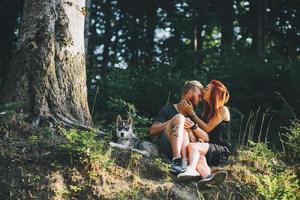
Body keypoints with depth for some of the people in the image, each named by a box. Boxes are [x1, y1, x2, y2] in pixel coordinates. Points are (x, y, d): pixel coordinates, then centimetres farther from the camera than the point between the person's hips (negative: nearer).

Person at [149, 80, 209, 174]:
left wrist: (193, 126, -9)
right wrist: (172, 122, -14)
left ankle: (184, 161, -38)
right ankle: (176, 160, -41)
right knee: (179, 117, -22)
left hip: (186, 151, 3)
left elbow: (205, 138, 9)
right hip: (167, 147, -3)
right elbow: (152, 131, 0)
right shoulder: (168, 110, 14)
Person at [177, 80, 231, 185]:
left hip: (221, 151, -5)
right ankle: (207, 175, -60)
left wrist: (191, 113, -3)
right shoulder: (207, 109, 21)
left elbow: (207, 128, -6)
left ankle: (191, 170, -60)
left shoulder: (222, 110, 0)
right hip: (209, 148, 5)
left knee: (192, 146, -32)